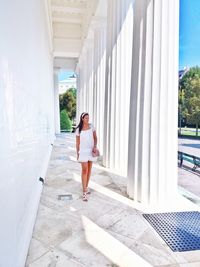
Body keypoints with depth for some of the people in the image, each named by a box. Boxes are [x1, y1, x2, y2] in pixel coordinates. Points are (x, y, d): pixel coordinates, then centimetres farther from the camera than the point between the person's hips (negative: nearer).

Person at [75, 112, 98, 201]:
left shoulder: (91, 126, 2)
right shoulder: (78, 129, -4)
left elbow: (95, 138, 7)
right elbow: (77, 142, 1)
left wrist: (95, 146, -8)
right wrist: (77, 153, 0)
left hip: (91, 151, 3)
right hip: (83, 151, -3)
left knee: (89, 169, 11)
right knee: (84, 170, -8)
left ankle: (86, 187, 28)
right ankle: (84, 192, -4)